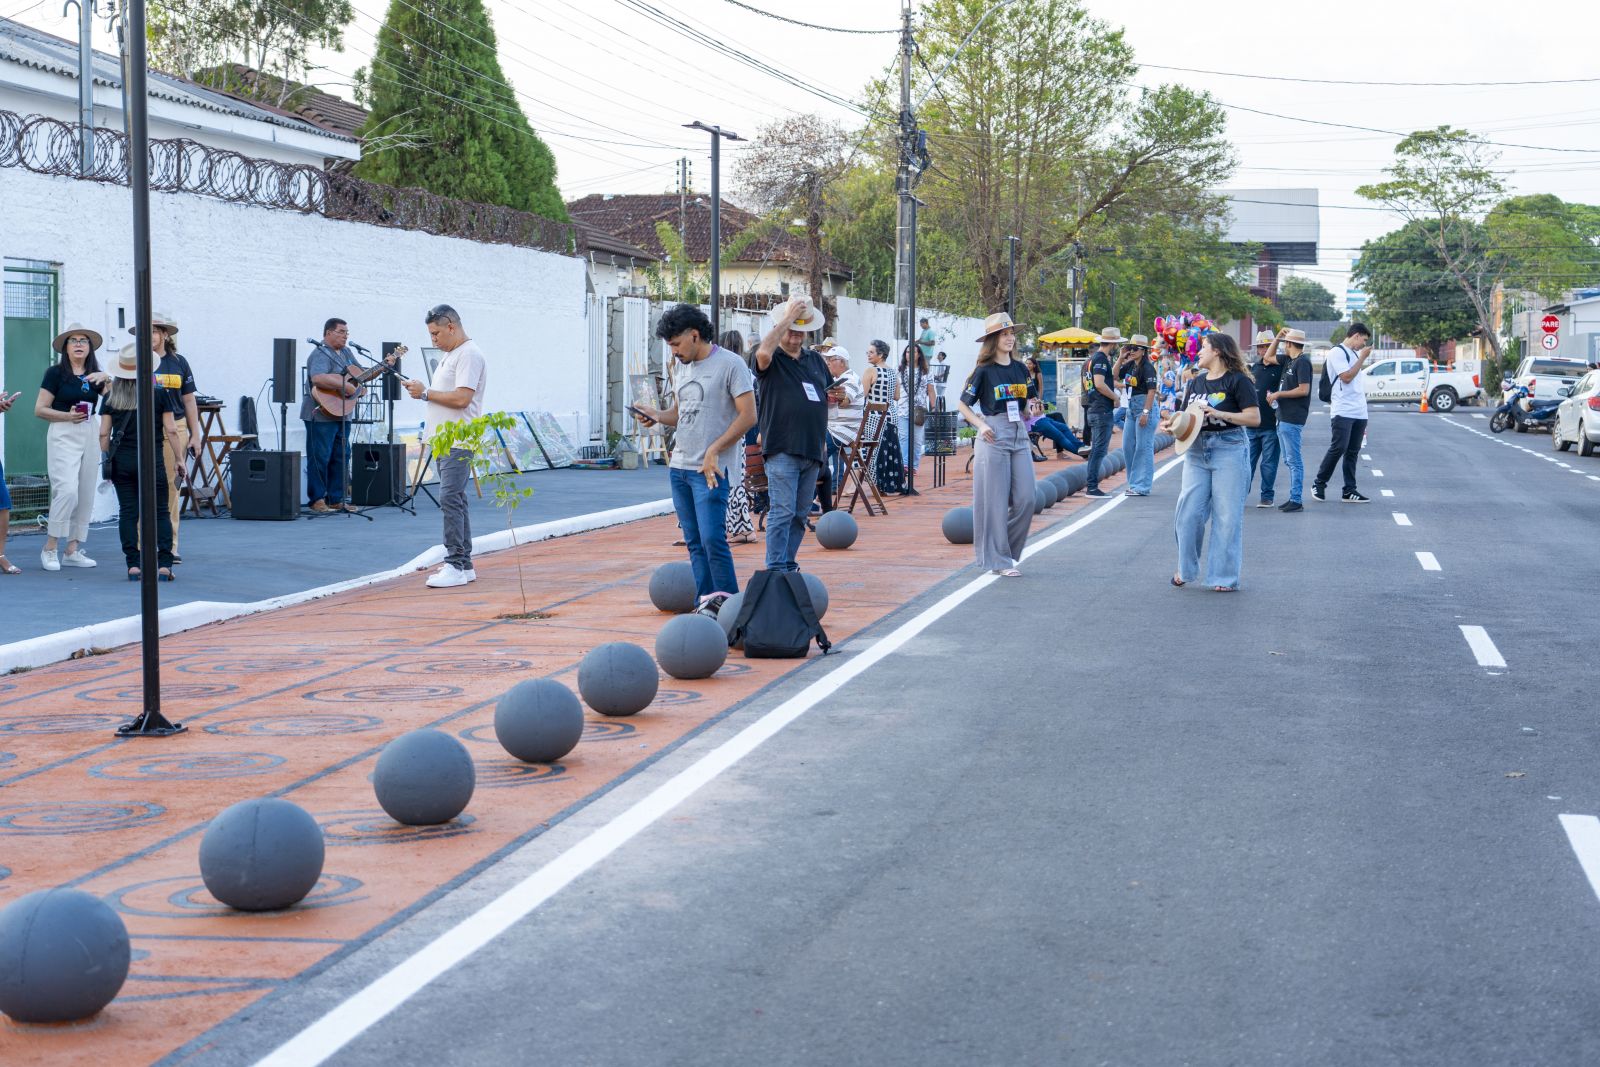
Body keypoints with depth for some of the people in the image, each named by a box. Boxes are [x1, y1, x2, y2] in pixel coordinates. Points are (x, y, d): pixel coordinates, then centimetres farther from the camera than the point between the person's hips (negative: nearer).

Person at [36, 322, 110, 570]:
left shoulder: (95, 374, 13)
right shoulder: (56, 372, -2)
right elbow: (40, 409, -4)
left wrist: (106, 379, -13)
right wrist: (68, 415, -16)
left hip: (90, 434, 6)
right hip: (63, 435, -6)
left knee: (86, 495, 5)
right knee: (67, 490, -17)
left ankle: (72, 550, 12)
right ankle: (50, 549, -7)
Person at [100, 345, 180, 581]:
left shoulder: (111, 396, 3)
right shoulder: (159, 393, -3)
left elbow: (104, 433, 3)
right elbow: (171, 431, -3)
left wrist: (108, 459, 15)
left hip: (121, 462, 2)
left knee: (128, 512, 5)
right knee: (160, 512, 4)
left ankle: (133, 564, 3)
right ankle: (164, 564, -4)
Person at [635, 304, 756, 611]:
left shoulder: (730, 364, -7)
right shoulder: (685, 366, 17)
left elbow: (748, 416, -11)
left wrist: (714, 451, -15)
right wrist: (656, 415, 1)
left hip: (711, 470, -8)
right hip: (679, 467, 8)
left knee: (712, 538, -14)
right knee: (695, 542, 8)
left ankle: (727, 600, -5)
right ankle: (707, 603, 11)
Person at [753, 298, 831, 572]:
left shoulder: (815, 359, 17)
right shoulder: (772, 359, -2)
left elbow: (826, 395, 30)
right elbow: (763, 352, -28)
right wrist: (788, 318, -23)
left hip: (812, 449, 7)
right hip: (782, 449, -7)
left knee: (800, 514, 11)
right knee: (783, 512, -12)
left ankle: (788, 565, 20)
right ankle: (775, 570, -11)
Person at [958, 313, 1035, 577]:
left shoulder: (1020, 369, 11)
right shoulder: (984, 371, -4)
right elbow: (964, 405, 1)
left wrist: (1032, 410, -3)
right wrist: (981, 425, -12)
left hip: (1019, 438, 5)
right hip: (994, 438, -5)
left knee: (1026, 499, 0)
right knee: (996, 501, -3)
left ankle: (1007, 551, 17)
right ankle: (999, 560, 4)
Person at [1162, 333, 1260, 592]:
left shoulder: (1237, 380, -5)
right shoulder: (1195, 382, 15)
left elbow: (1254, 417, -10)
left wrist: (1219, 414, -19)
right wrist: (1170, 423, -6)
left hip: (1229, 450, -6)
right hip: (1197, 451, 6)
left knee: (1226, 516, -1)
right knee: (1188, 512, 2)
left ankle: (1225, 577, 6)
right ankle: (1186, 570, 18)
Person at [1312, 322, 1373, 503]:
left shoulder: (1355, 353, 20)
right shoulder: (1337, 352, -6)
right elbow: (1346, 377, -15)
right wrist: (1362, 358, -11)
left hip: (1359, 412, 8)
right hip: (1342, 411, -8)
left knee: (1353, 451, 6)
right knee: (1338, 448, -13)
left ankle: (1349, 491, 7)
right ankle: (1319, 484, 0)